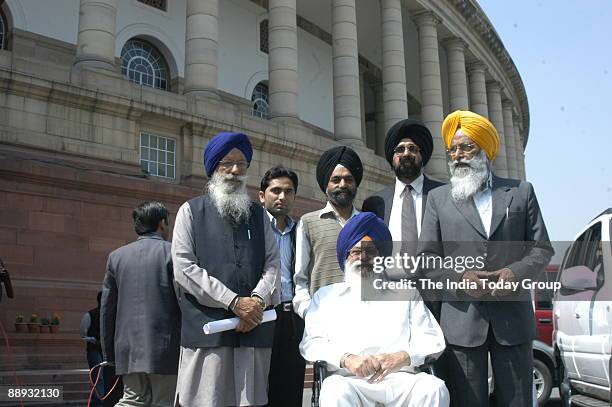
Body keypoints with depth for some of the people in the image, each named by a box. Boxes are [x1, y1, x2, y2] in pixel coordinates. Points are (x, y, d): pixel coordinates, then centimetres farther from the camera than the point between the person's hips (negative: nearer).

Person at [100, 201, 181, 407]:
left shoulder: (116, 256, 10)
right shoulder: (172, 253, -4)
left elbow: (107, 309, 10)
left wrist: (109, 352, 17)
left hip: (129, 349, 4)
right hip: (165, 349, -4)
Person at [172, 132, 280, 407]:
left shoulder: (259, 214, 20)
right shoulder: (191, 211, 9)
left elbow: (272, 263, 11)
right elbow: (183, 268, -2)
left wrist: (258, 300, -10)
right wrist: (234, 302, -9)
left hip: (254, 327, 3)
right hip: (207, 328, -3)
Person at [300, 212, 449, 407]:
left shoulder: (406, 292, 25)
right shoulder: (326, 295, 24)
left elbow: (432, 340, 13)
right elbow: (310, 343, 10)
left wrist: (401, 357, -10)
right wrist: (346, 359, -12)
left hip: (400, 378, 2)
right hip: (349, 379, -2)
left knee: (434, 389, -30)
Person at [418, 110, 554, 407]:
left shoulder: (521, 191, 12)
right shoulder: (439, 198, 11)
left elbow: (542, 248, 10)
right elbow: (426, 256, 7)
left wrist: (517, 272, -10)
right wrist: (457, 278, -11)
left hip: (513, 318, 1)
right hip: (462, 319, 0)